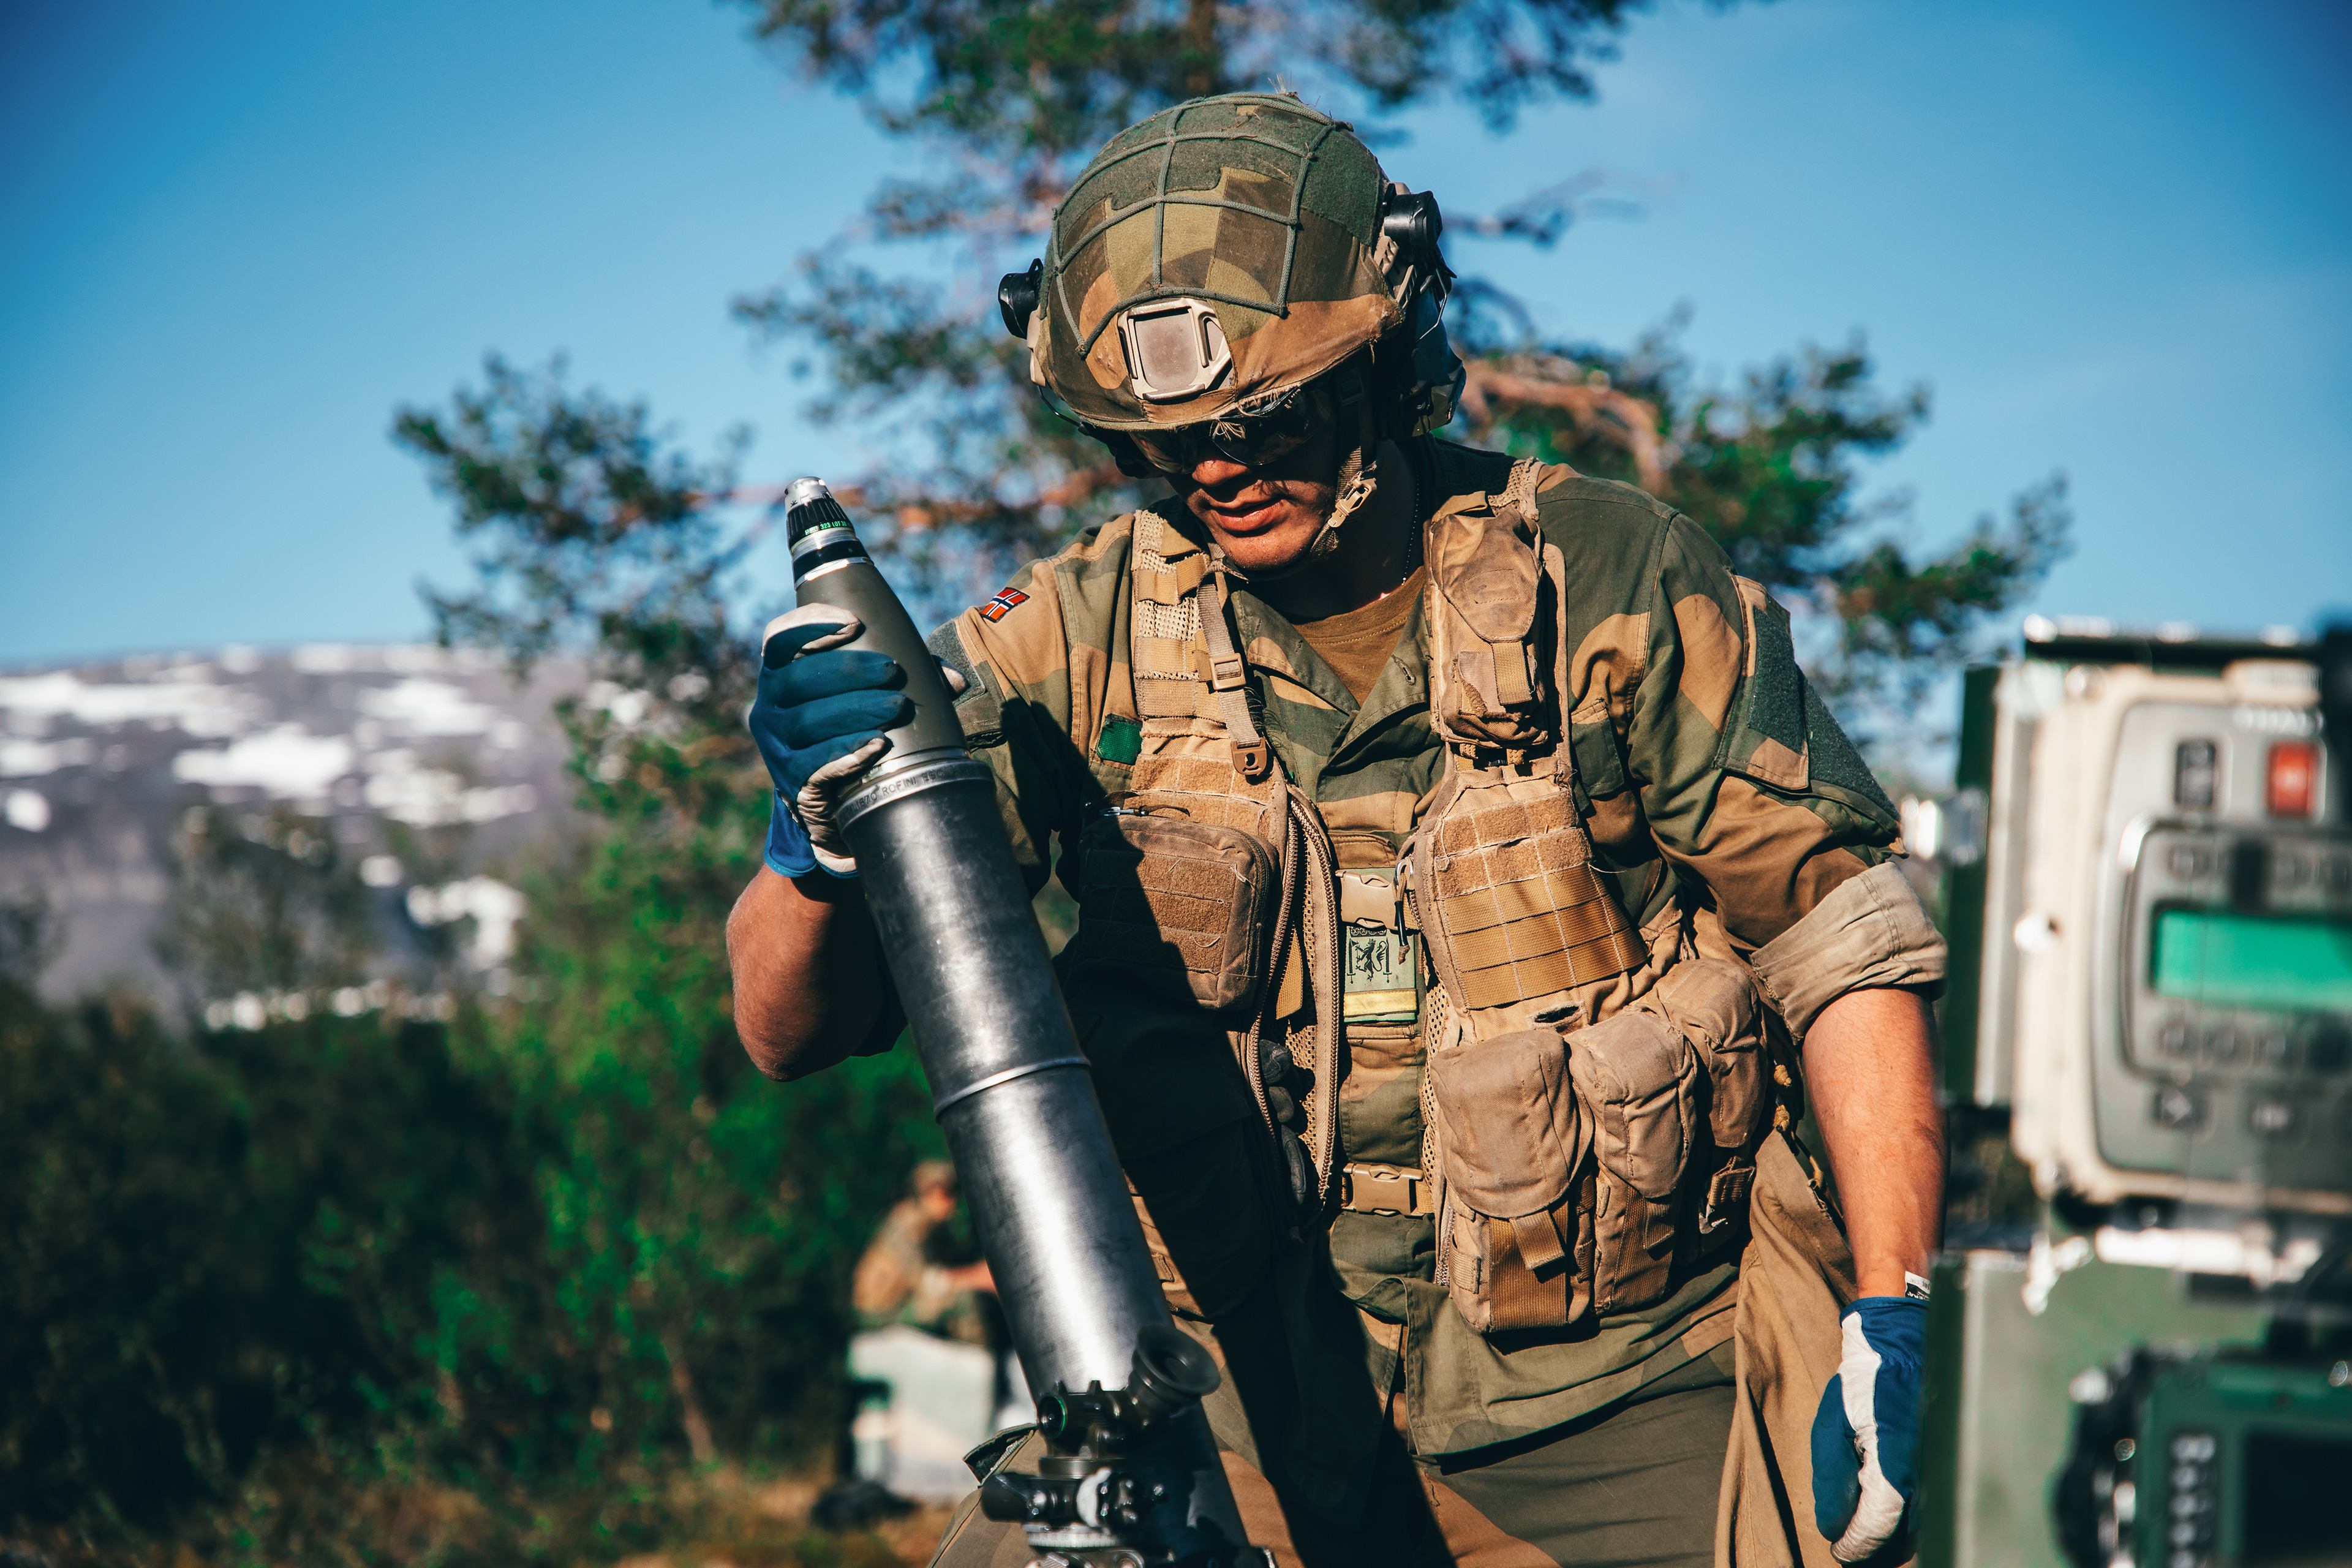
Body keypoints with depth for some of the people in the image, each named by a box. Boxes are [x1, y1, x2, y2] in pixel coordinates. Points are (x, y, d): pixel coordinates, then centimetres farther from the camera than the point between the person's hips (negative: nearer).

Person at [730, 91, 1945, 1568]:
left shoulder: (1614, 584, -5)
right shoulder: (1078, 641, -3)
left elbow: (1845, 941, 0)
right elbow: (793, 1028, -4)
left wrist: (1889, 1327, -7)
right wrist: (825, 826, -26)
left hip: (1612, 1400, -1)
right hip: (1253, 1389, 1)